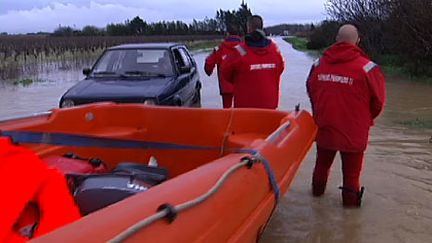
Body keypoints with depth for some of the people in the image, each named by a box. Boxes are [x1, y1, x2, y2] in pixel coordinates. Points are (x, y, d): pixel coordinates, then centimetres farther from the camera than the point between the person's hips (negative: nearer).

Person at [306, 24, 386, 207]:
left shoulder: (319, 64, -3)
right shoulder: (367, 67, -15)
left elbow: (310, 91, 10)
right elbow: (378, 100, -8)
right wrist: (367, 118, 11)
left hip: (324, 126, 4)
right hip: (354, 130, -4)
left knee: (323, 161, 25)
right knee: (351, 168, 12)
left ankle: (318, 189, 43)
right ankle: (351, 198, 22)